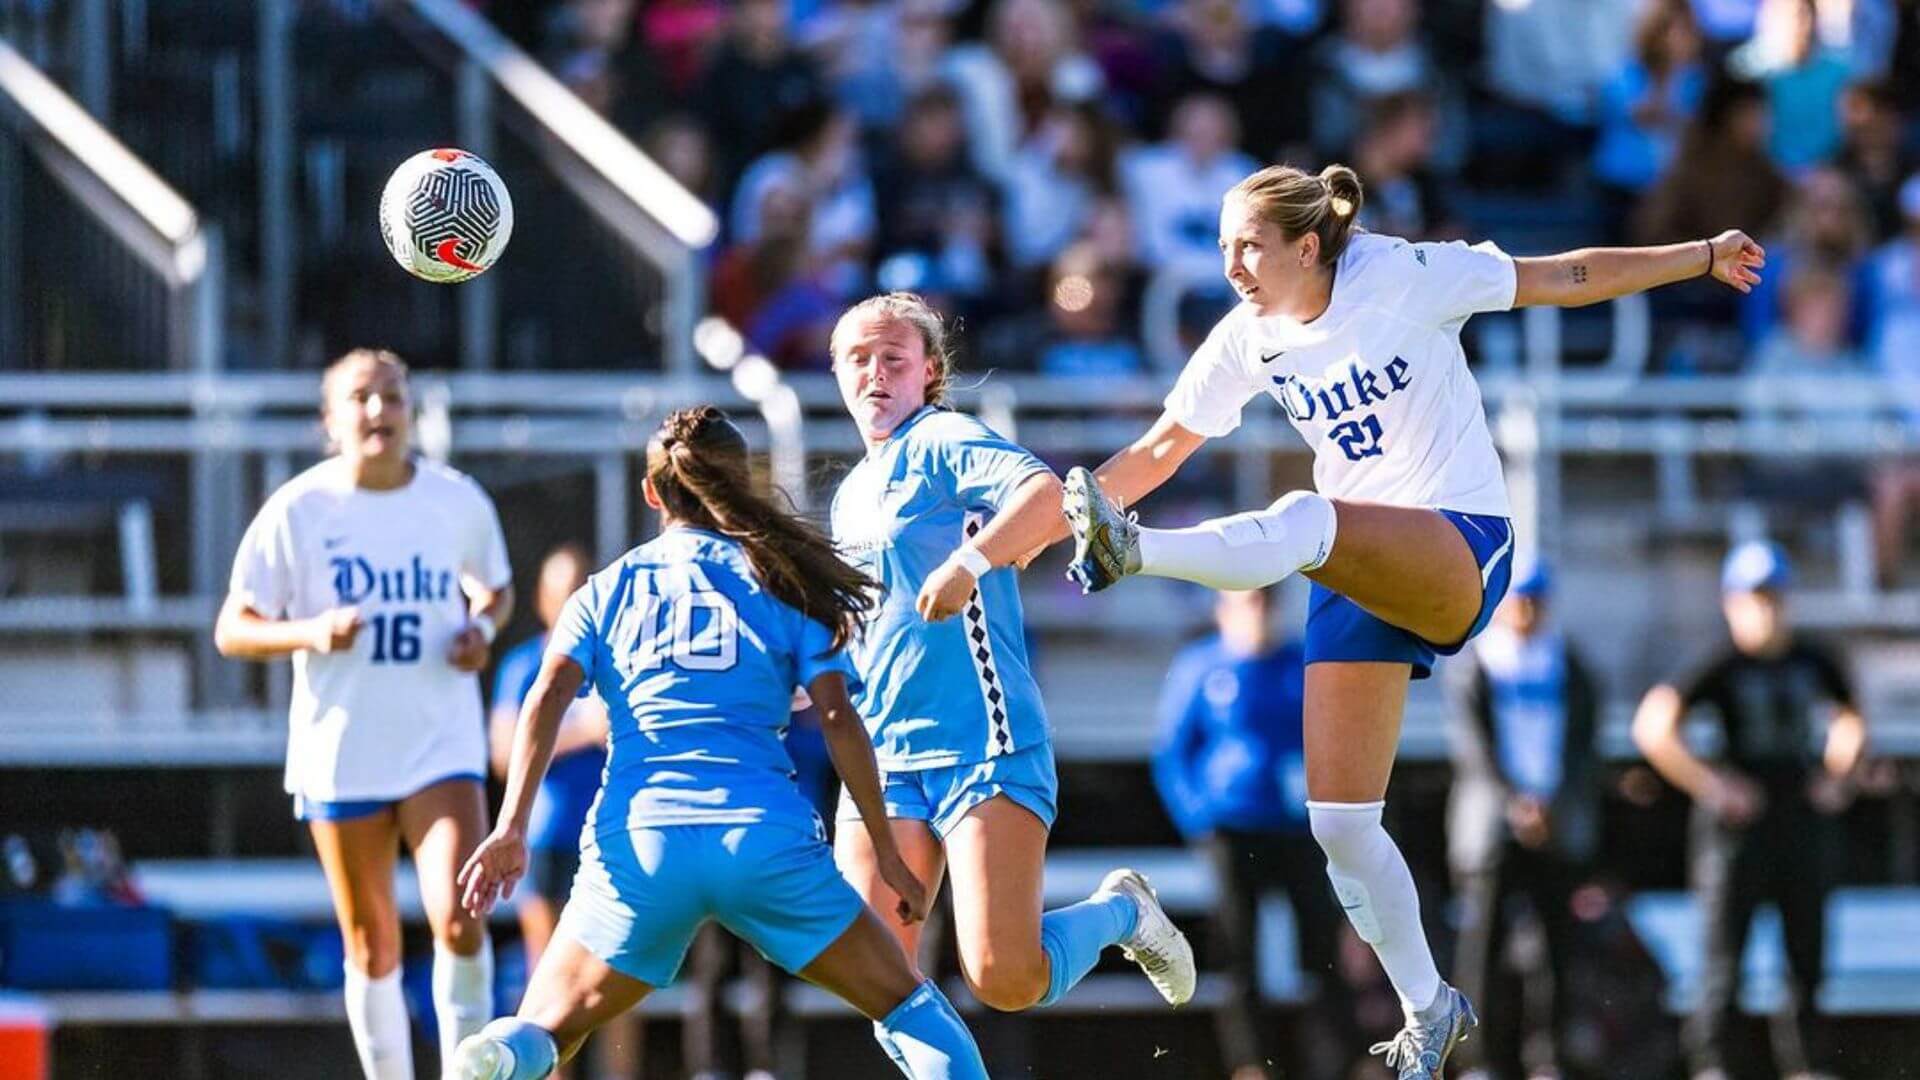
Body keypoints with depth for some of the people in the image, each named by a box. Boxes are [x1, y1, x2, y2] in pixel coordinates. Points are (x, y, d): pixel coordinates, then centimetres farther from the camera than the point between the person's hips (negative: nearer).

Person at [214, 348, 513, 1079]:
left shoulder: (459, 502, -1)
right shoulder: (297, 511, -7)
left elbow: (495, 588, 18)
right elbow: (232, 630, -4)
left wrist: (484, 626, -5)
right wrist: (310, 633, -23)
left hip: (443, 743, 0)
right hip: (339, 752, 0)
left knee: (458, 922, -18)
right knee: (372, 948, 7)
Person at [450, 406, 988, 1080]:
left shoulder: (608, 590, 18)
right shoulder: (783, 582, 15)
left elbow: (548, 696, 3)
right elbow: (837, 718, 5)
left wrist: (512, 828, -4)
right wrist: (887, 851, 8)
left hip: (637, 839, 1)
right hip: (767, 837, -1)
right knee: (905, 1004, 15)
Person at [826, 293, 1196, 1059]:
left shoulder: (944, 443, -4)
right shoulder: (851, 496, 20)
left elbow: (1045, 493, -25)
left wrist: (970, 560, -38)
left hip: (982, 744, -7)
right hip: (884, 757, 7)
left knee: (1006, 980, -15)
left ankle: (1120, 913, 14)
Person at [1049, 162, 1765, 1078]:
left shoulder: (1403, 278, -10)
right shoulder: (1248, 340, 4)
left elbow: (1567, 278, -1)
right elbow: (1160, 450, 11)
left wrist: (1702, 257, 1)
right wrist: (1048, 510, -2)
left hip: (1461, 548, -6)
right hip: (1357, 581, 6)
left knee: (1307, 522, -39)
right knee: (1339, 822, -2)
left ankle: (1134, 556, -59)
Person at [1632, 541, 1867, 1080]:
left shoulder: (1813, 661, 7)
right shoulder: (1721, 667, -9)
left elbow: (1851, 722, 27)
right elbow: (1652, 727, -18)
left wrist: (1837, 777, 11)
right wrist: (1710, 786, -17)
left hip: (1803, 820, 5)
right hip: (1738, 827, -5)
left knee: (1808, 954, 5)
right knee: (1724, 950, -4)